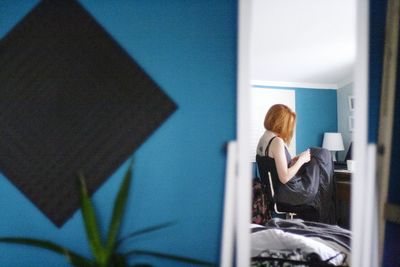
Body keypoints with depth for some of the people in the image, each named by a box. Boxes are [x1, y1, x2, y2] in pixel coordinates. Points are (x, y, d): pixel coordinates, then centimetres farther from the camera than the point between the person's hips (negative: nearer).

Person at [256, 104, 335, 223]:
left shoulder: (263, 139, 6)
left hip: (274, 192, 8)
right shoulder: (277, 142, -21)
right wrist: (301, 160, -11)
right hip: (287, 195, -8)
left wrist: (295, 160, 6)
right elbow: (284, 178, -24)